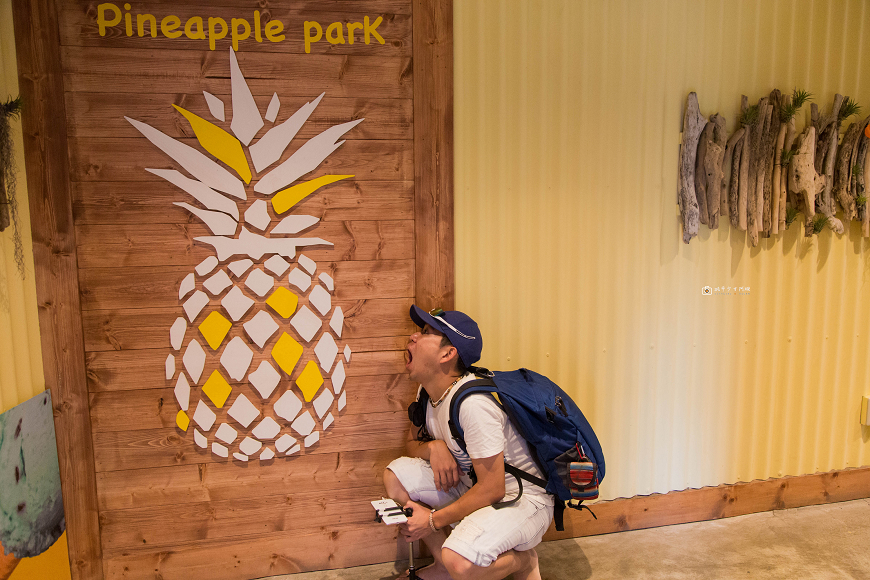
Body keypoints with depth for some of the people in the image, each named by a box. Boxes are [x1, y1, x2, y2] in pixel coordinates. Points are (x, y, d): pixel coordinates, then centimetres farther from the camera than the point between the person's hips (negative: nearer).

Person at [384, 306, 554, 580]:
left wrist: (434, 521, -16)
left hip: (521, 498, -8)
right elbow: (413, 443, 12)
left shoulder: (472, 402, -30)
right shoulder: (429, 392, -1)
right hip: (473, 484, 9)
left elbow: (492, 489, -26)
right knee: (395, 476, -4)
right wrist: (433, 447, -13)